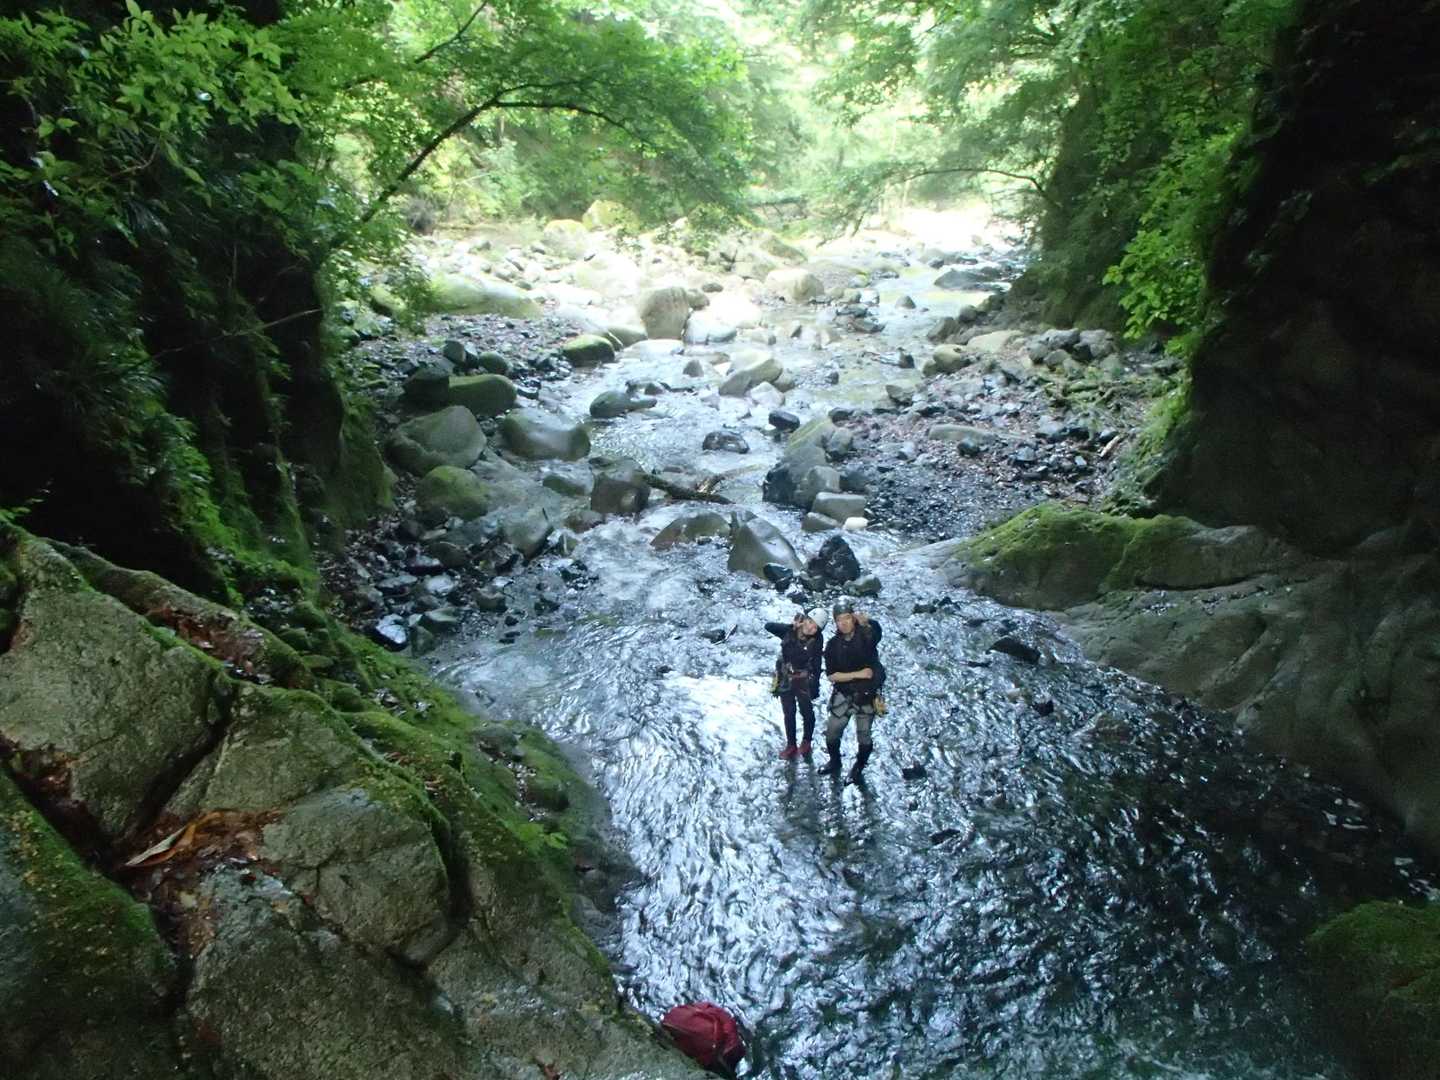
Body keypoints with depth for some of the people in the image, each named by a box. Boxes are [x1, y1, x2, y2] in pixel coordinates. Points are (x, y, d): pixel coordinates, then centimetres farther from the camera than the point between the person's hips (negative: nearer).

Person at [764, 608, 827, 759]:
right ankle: (791, 745, 25)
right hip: (785, 679, 2)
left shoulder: (816, 641, -18)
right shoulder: (789, 631, -14)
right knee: (789, 713, 12)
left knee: (807, 712, 11)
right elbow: (768, 626, -21)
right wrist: (791, 625, -28)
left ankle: (806, 742, 32)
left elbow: (816, 665, -10)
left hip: (804, 681, -2)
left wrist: (815, 686, -10)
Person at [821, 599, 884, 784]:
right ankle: (834, 762, 37)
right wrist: (858, 674, -20)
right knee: (832, 732, 9)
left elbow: (877, 631, -40)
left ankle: (858, 769, 31)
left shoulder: (865, 636, -14)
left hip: (866, 696, -2)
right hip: (843, 695, 2)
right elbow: (831, 675, -8)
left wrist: (865, 621, -62)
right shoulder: (833, 645, -6)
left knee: (863, 735, 7)